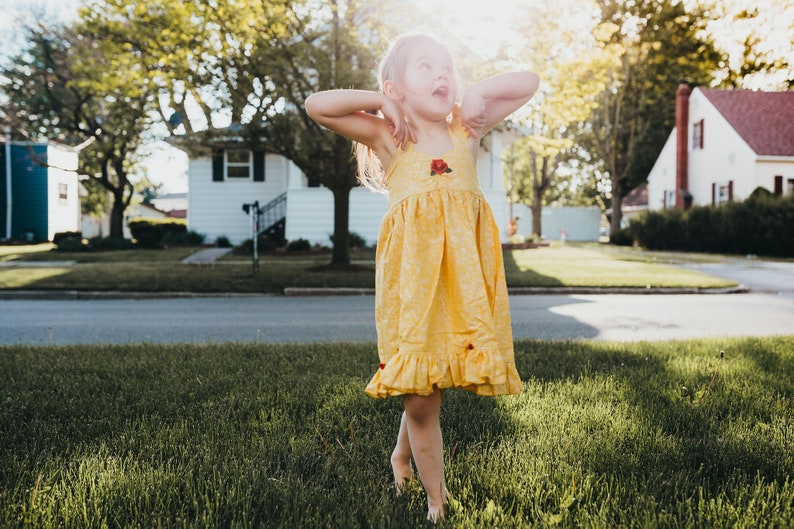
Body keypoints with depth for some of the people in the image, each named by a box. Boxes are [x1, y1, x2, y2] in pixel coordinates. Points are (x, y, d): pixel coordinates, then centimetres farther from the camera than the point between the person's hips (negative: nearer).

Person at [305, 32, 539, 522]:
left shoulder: (466, 130, 10)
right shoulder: (389, 137, 2)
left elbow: (530, 82, 14)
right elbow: (317, 106, -8)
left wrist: (478, 93, 6)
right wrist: (382, 103, -1)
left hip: (463, 277, 2)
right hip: (414, 279, -2)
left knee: (425, 390, 8)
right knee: (422, 401, 3)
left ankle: (402, 453, 40)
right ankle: (437, 503, 23)